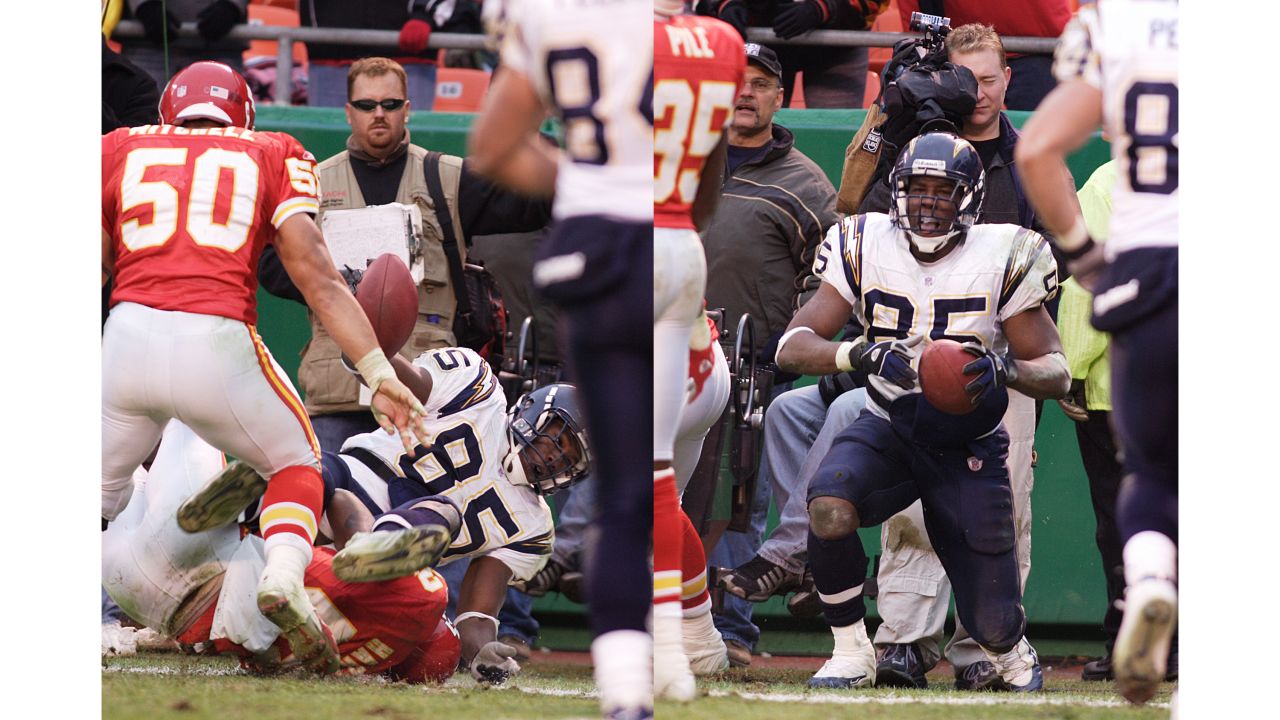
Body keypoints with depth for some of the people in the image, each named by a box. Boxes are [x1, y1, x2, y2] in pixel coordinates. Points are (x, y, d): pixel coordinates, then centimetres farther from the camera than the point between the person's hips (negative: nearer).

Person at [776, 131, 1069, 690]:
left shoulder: (1000, 261, -8)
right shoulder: (867, 250, -5)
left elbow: (1056, 372, -6)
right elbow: (792, 346, -10)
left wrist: (1005, 369, -30)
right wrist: (861, 354, -30)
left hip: (969, 444, -1)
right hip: (889, 428, 1)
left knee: (994, 625, -5)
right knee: (829, 507, -34)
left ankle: (1011, 653, 36)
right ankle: (851, 655, -12)